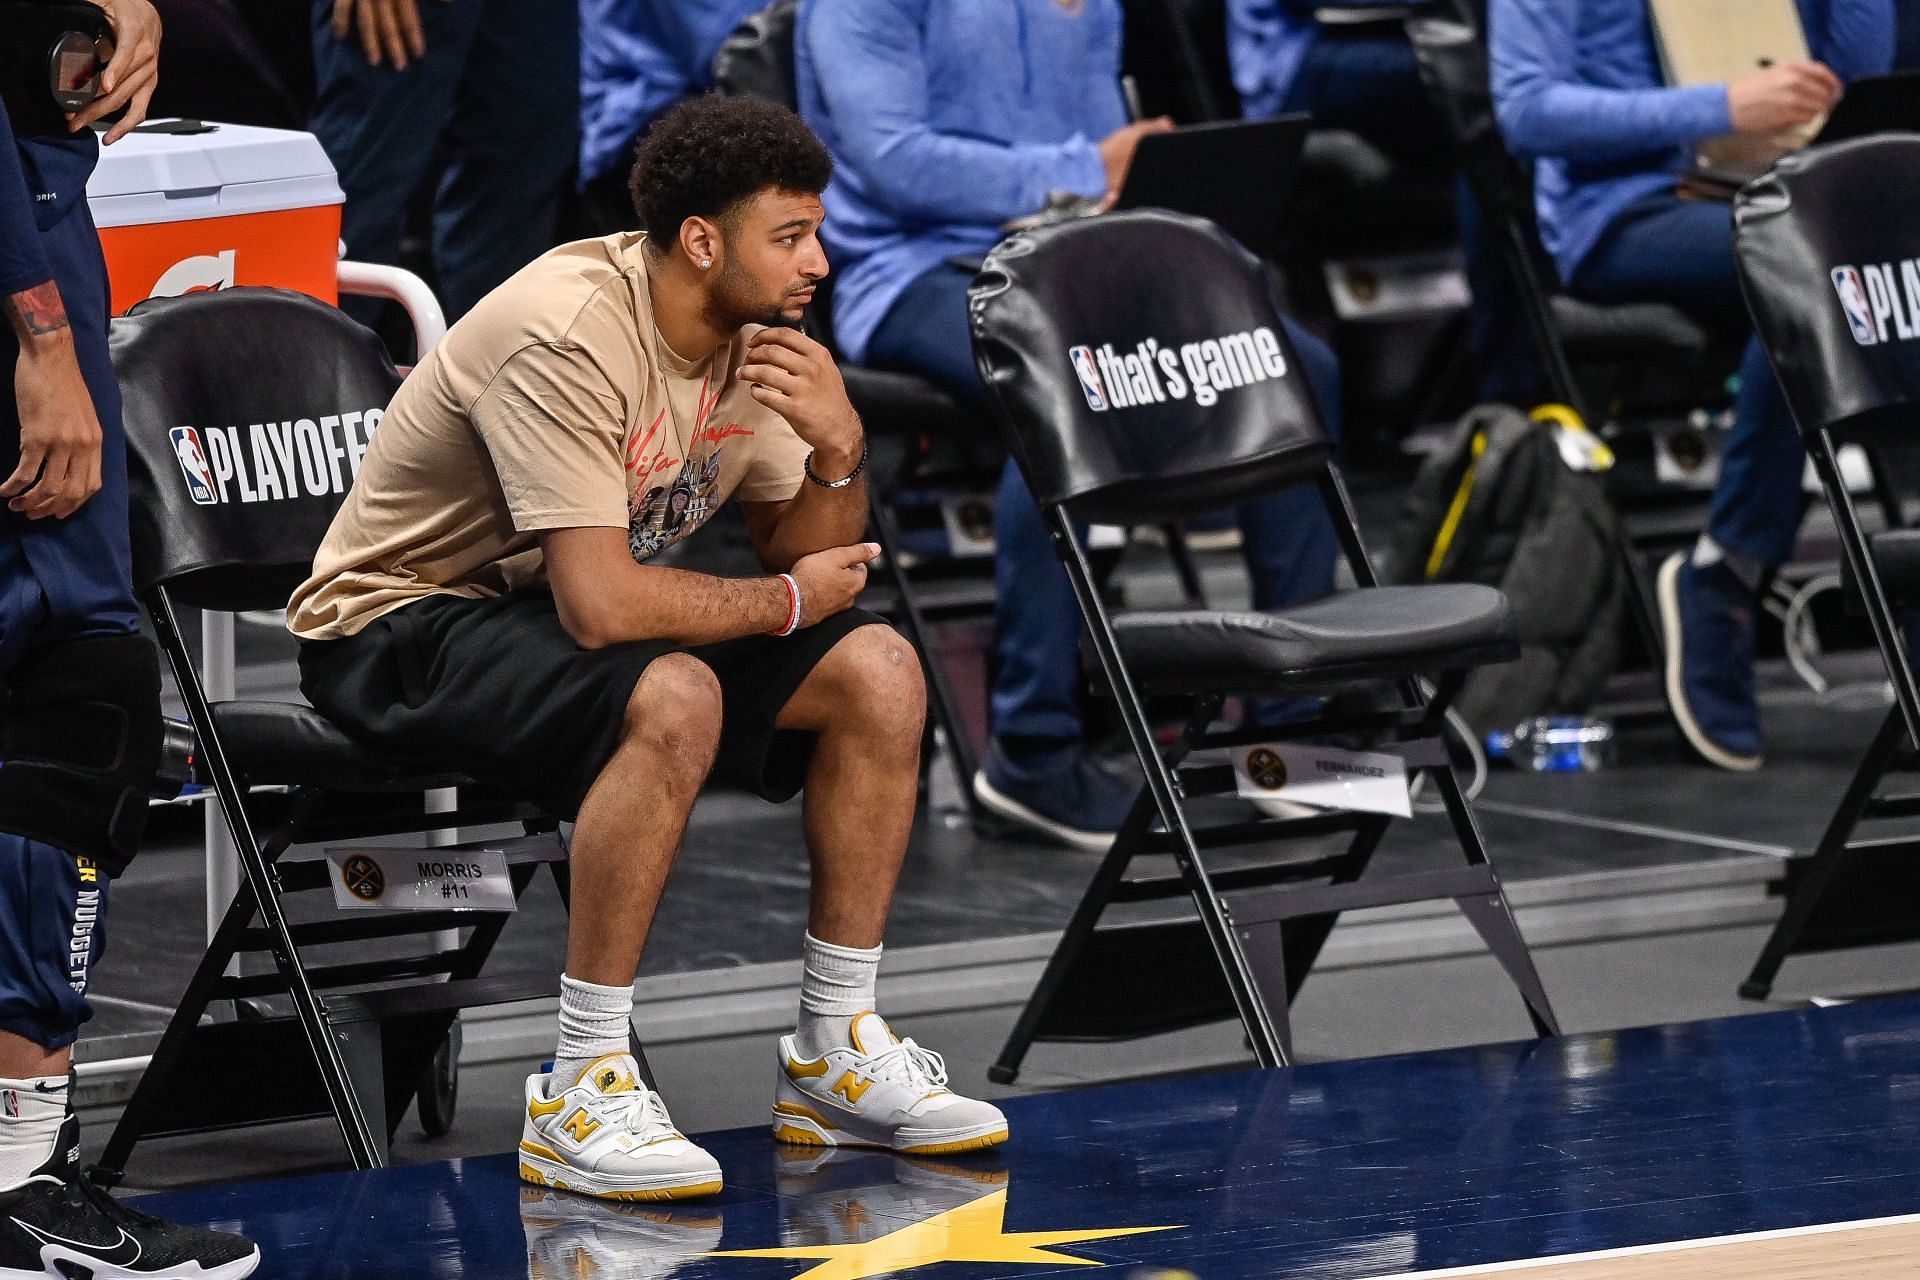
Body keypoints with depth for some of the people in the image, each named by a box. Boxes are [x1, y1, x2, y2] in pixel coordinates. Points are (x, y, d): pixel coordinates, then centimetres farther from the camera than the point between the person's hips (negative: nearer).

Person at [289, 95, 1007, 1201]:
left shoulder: (748, 335, -2)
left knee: (877, 670, -6)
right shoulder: (570, 339, -28)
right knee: (675, 699, -36)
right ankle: (581, 1094, -29)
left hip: (575, 615, 9)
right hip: (403, 617, -9)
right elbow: (600, 605, -34)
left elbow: (810, 558, 5)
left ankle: (837, 1053, 4)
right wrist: (787, 602, -17)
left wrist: (838, 448, -17)